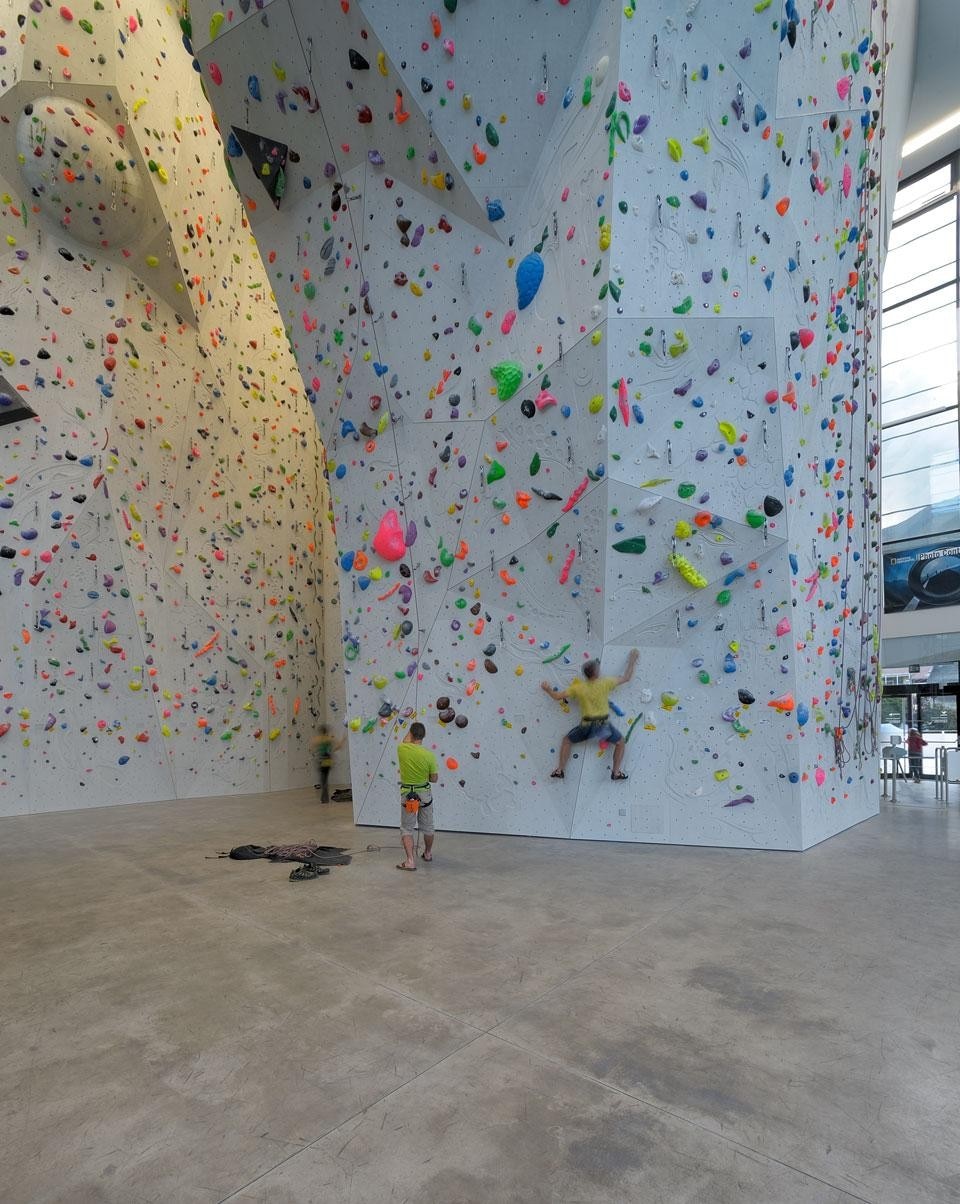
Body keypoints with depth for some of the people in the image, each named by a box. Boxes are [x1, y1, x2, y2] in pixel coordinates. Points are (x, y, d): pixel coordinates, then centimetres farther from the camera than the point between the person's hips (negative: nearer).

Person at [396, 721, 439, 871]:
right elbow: (434, 779, -6)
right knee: (427, 827, 20)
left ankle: (410, 860, -2)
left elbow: (404, 742, 12)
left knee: (407, 829, 9)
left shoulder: (401, 749, -15)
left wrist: (412, 730, 23)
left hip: (407, 794, -1)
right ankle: (428, 853, 37)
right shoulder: (429, 755, -16)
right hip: (425, 794, 1)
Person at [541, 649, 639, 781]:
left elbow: (557, 696, -3)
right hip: (603, 724, 0)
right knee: (621, 743, 23)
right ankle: (616, 772, 14)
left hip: (587, 725, 1)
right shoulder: (605, 683, -9)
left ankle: (560, 770, 16)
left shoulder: (578, 687, -7)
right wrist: (632, 661, 13)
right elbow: (626, 678, 2)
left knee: (567, 740, 22)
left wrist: (547, 689, 16)